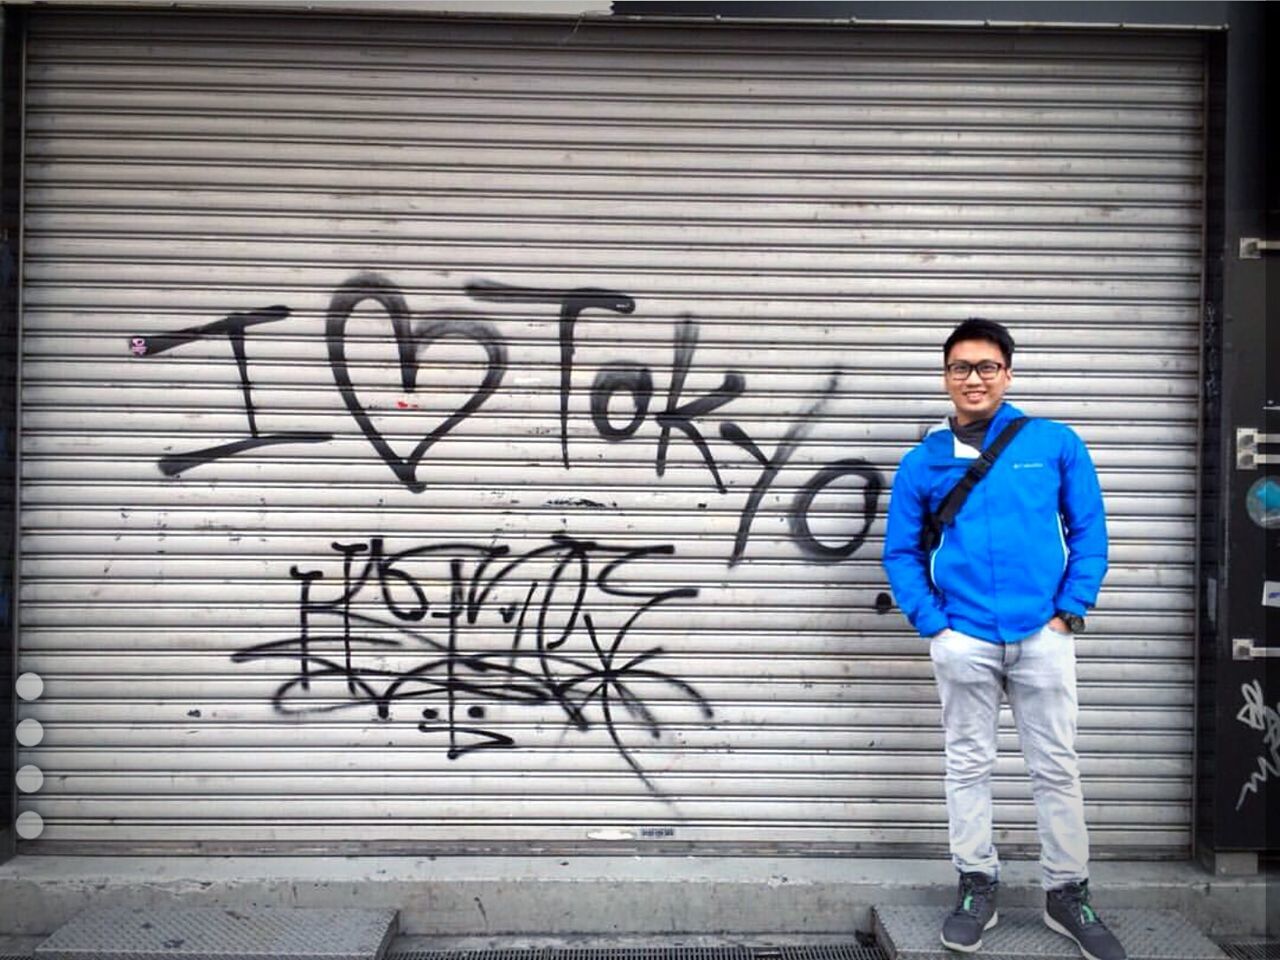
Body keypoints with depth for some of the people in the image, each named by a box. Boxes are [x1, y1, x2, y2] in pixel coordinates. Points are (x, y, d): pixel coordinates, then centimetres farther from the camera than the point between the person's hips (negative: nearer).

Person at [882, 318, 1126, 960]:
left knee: (1056, 768, 8)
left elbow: (1089, 532, 3)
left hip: (1043, 636, 0)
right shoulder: (923, 462, 2)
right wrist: (931, 623, -4)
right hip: (963, 639, 1)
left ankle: (1067, 894, 22)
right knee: (968, 766, 10)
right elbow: (900, 552, 5)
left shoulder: (1055, 444, 1)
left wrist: (1069, 610, -4)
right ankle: (976, 888, 23)